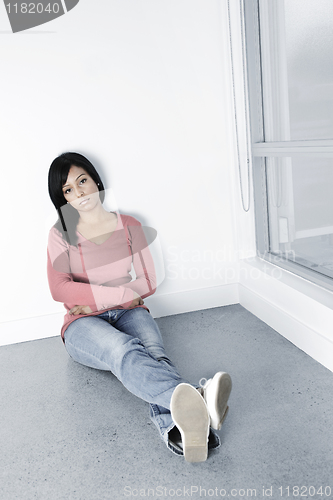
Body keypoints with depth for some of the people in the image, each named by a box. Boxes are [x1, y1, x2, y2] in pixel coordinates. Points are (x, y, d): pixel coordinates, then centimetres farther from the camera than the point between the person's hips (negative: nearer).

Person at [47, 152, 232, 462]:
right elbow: (60, 289, -8)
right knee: (124, 349, -38)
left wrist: (95, 299, -6)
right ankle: (195, 398, -65)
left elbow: (148, 282, 6)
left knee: (152, 349, -34)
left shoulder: (129, 226, 13)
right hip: (84, 325, -2)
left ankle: (174, 426, -62)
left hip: (128, 313, 3)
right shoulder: (60, 235, 8)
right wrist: (124, 293, -16)